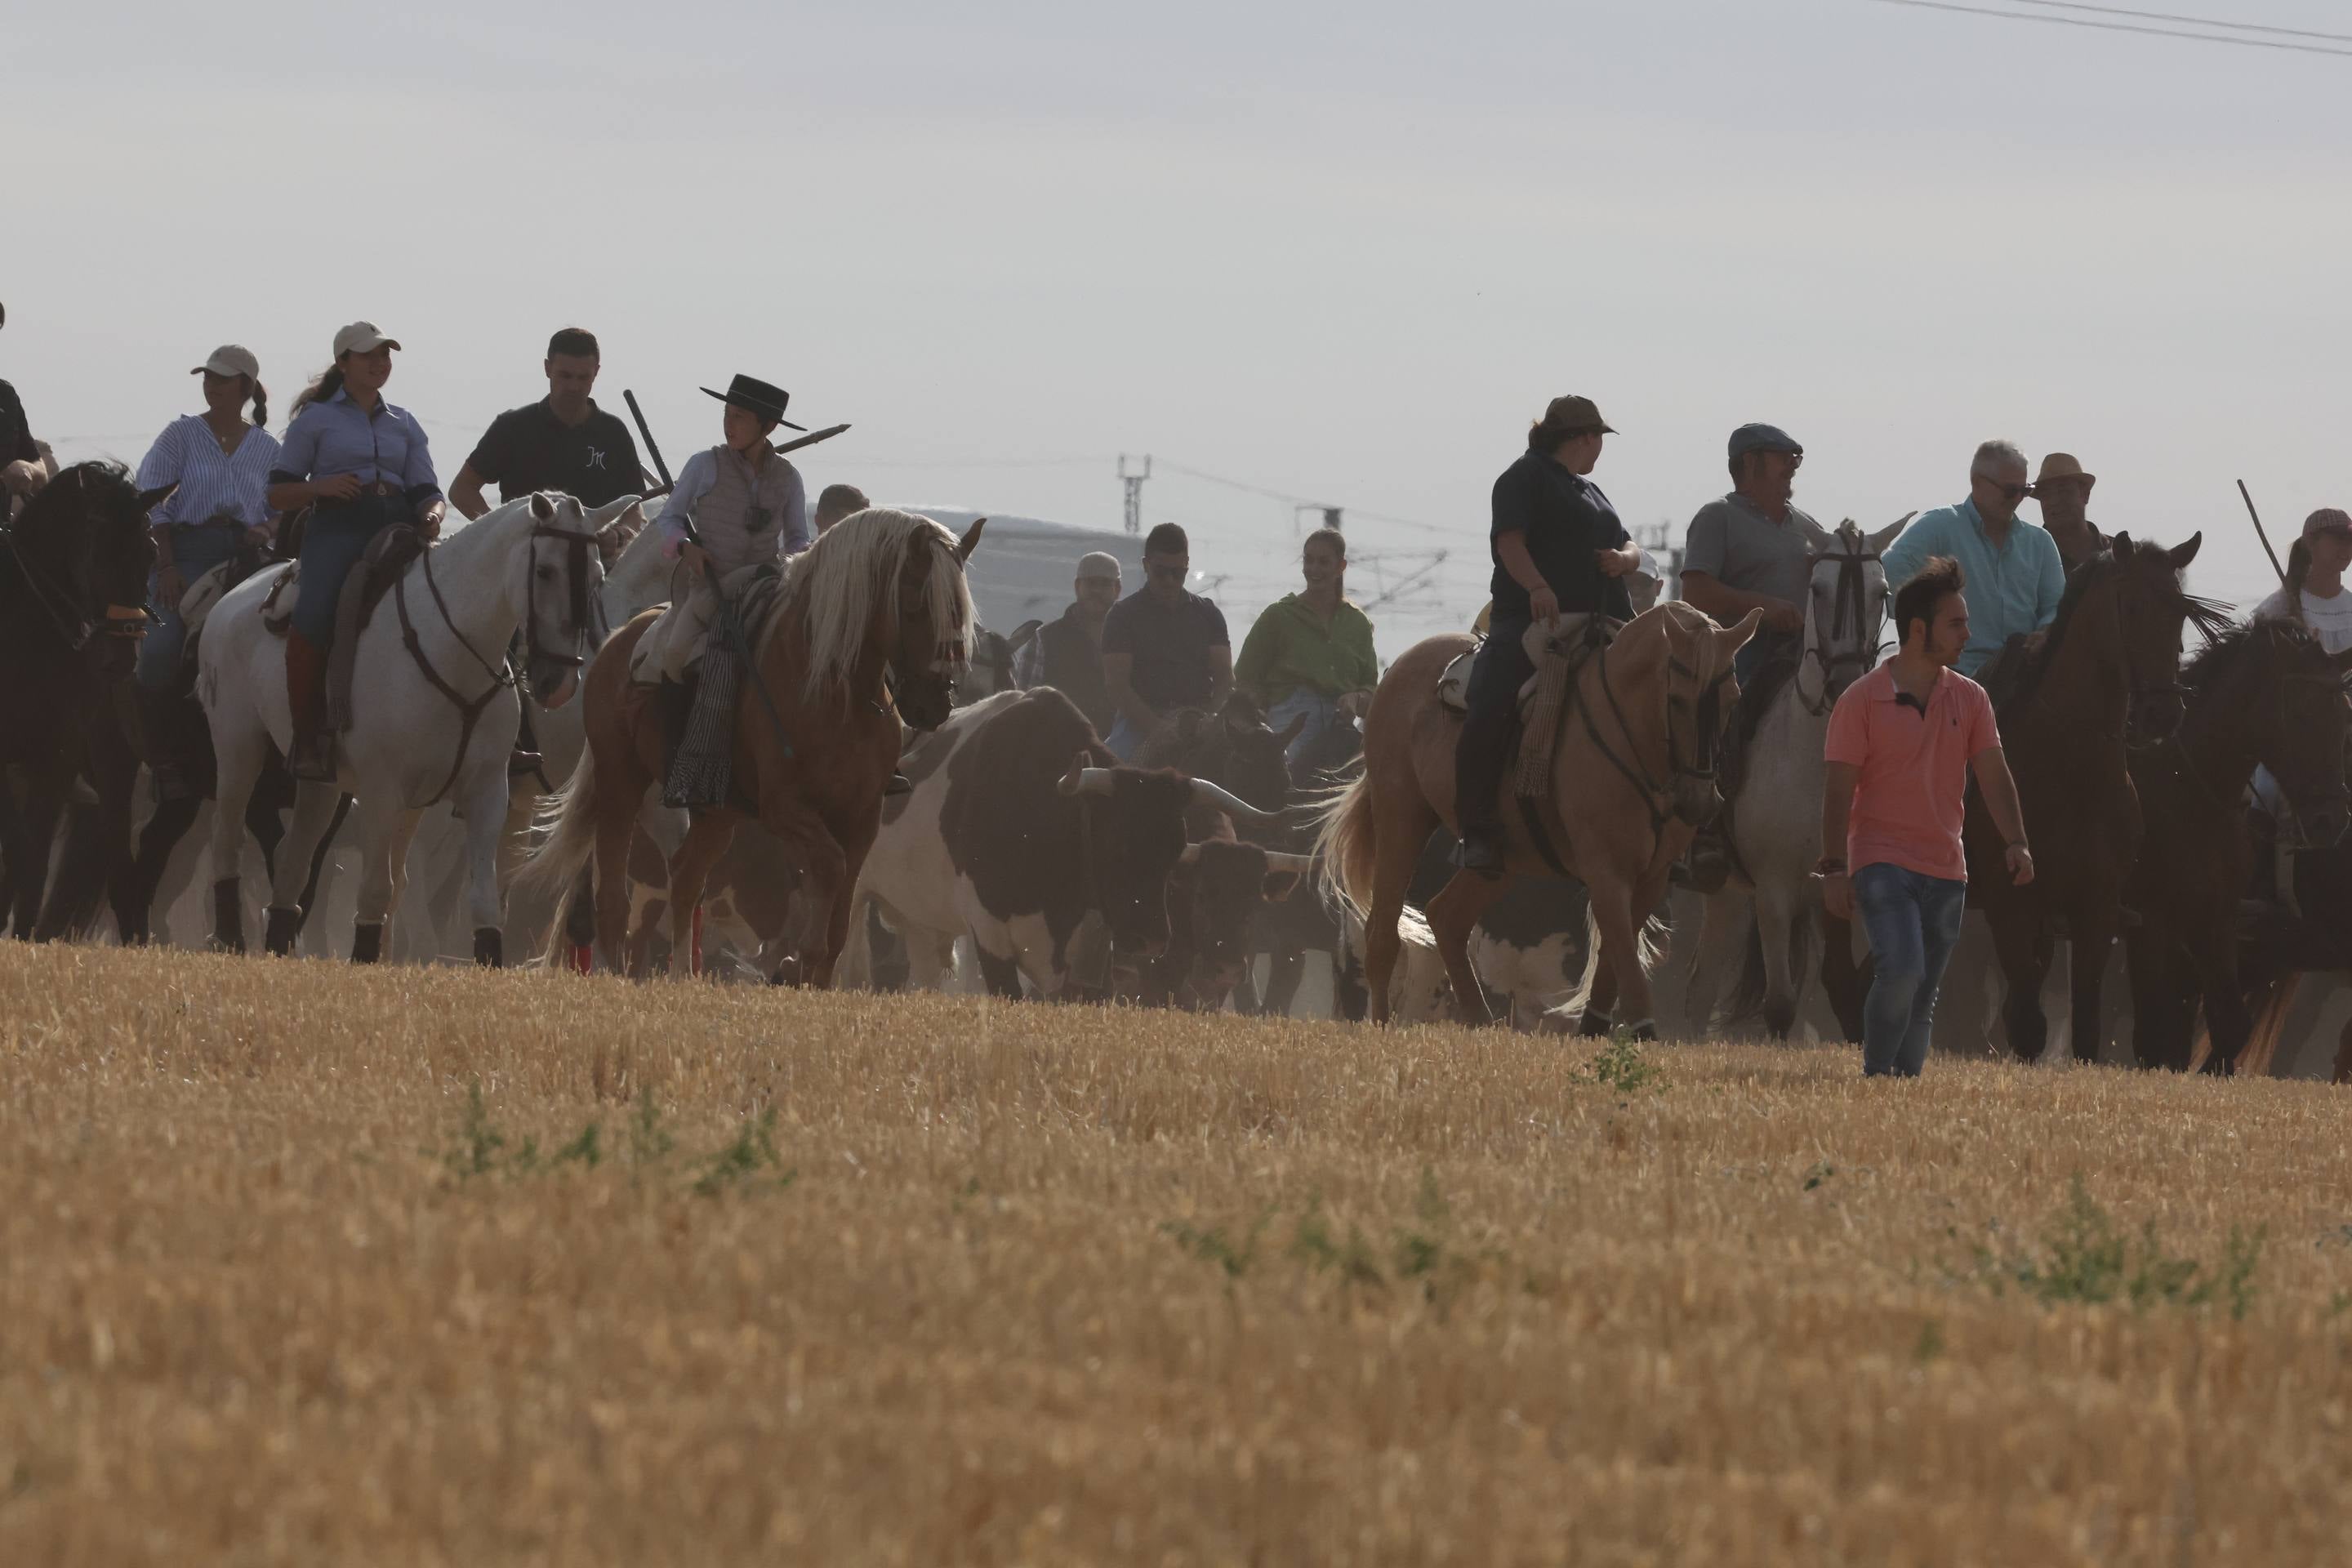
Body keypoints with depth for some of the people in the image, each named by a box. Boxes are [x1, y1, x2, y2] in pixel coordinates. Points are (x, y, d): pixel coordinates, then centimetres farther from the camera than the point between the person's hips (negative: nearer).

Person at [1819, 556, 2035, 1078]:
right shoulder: (1863, 700, -5)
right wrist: (1835, 868, -11)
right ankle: (1875, 1076, -8)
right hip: (1882, 863, -5)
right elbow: (1839, 787, -6)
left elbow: (1993, 774, 5)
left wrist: (2016, 841, -10)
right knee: (1902, 971, -22)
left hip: (1945, 869, 5)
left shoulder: (1970, 699, 9)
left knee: (1923, 996, 8)